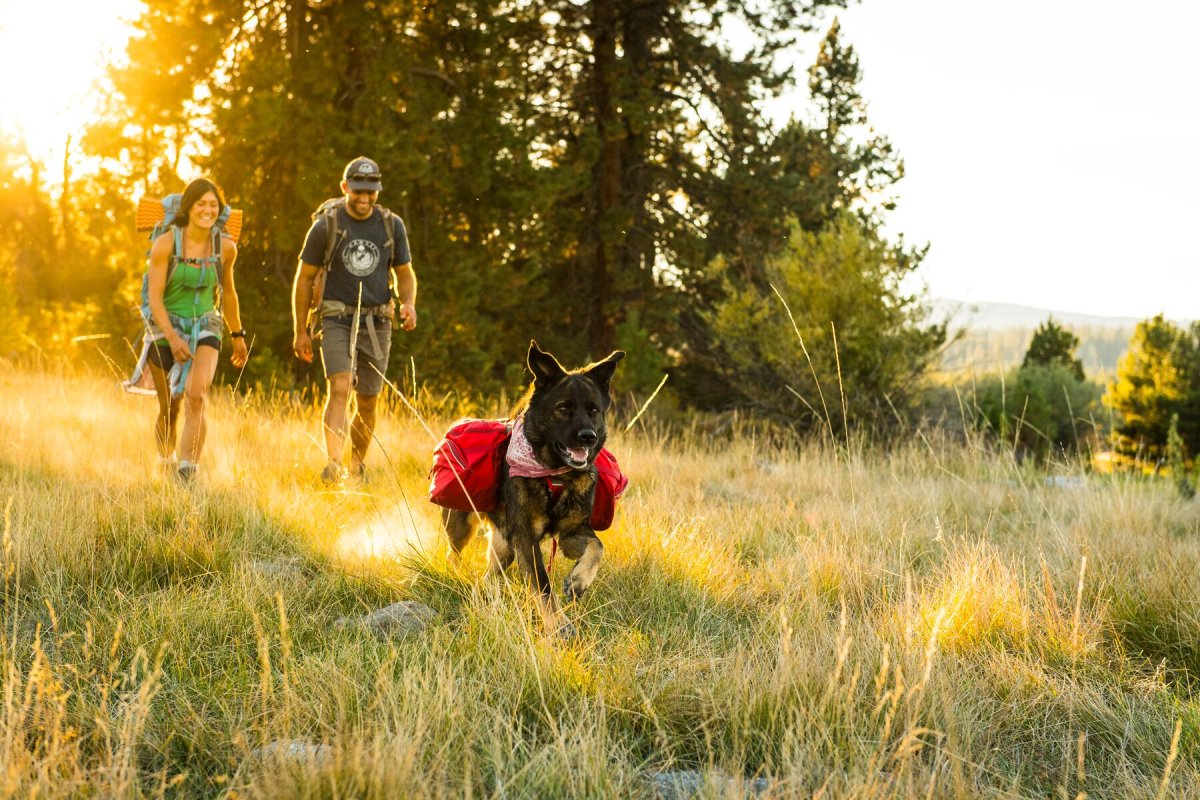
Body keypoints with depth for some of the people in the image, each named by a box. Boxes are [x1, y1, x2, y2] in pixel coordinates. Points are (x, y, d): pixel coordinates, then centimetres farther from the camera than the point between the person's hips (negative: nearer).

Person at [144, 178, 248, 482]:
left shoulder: (225, 247, -3)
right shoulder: (166, 244, -13)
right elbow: (154, 297, -14)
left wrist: (238, 335, 22)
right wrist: (173, 338, -26)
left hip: (205, 326, 1)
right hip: (166, 327, -1)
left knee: (197, 395, -23)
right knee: (169, 408, 7)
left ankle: (188, 470, -25)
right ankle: (165, 467, 33)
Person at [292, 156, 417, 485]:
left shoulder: (392, 226, 4)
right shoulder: (326, 226, -4)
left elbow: (405, 273, 14)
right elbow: (304, 278, 4)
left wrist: (408, 303, -8)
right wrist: (300, 331, 4)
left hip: (377, 323, 3)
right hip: (337, 320, -3)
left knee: (367, 403, 10)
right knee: (339, 388, -22)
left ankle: (357, 467, 27)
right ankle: (333, 466, -30)